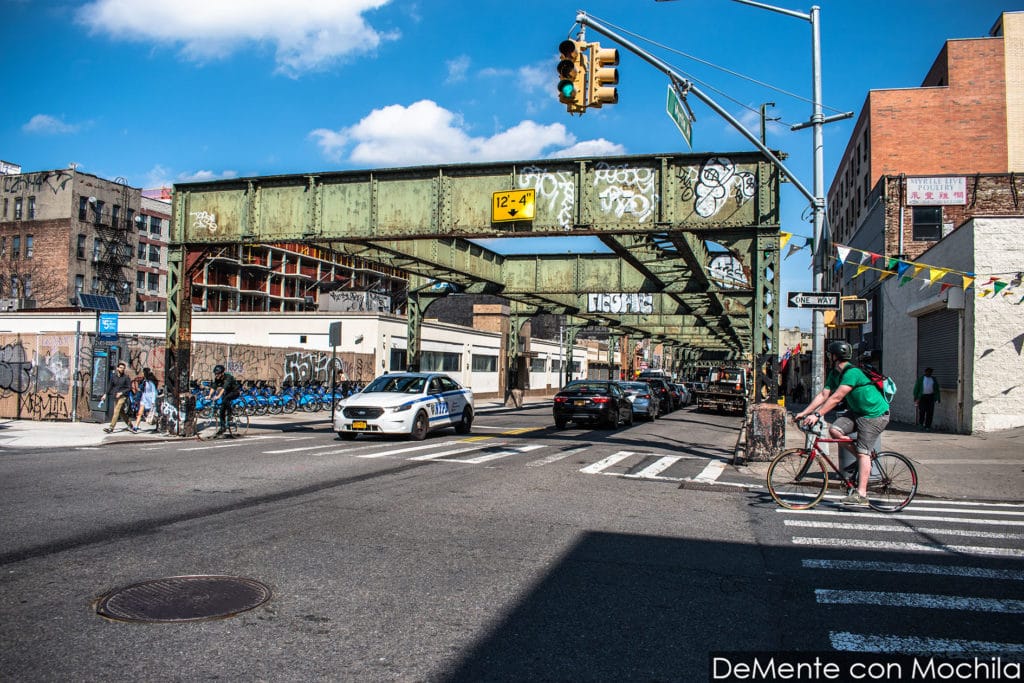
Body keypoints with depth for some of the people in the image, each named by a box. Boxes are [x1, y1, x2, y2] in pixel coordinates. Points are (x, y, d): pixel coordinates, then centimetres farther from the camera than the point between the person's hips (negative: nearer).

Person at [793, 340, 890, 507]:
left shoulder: (852, 372, -25)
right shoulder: (834, 374, 5)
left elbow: (836, 398, -31)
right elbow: (823, 395, 1)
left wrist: (817, 415, -34)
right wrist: (803, 413, -7)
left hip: (875, 414, -9)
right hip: (857, 411, 9)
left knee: (863, 452, -12)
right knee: (834, 430, -9)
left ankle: (861, 495, -11)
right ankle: (865, 458, 9)